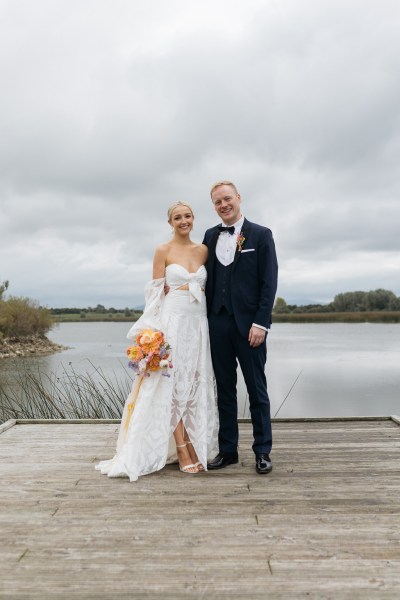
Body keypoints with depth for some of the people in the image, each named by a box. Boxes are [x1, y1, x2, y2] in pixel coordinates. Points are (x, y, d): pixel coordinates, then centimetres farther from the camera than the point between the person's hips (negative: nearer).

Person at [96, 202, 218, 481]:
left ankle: (195, 446, 20)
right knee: (173, 384, -2)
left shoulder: (203, 250, 11)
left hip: (199, 322, 5)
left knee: (196, 384, 9)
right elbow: (157, 293, -4)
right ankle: (183, 451, 4)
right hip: (172, 320, -5)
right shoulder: (163, 251, -1)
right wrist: (156, 331, -11)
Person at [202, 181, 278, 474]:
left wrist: (260, 323, -13)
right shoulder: (211, 236, 11)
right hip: (218, 322, 4)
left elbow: (269, 282, -6)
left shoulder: (261, 235, 0)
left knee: (257, 389, 5)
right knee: (225, 388, 10)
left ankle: (263, 451, 17)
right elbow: (208, 278, 11)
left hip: (248, 323, -4)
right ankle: (228, 450, 20)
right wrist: (207, 318, 4)